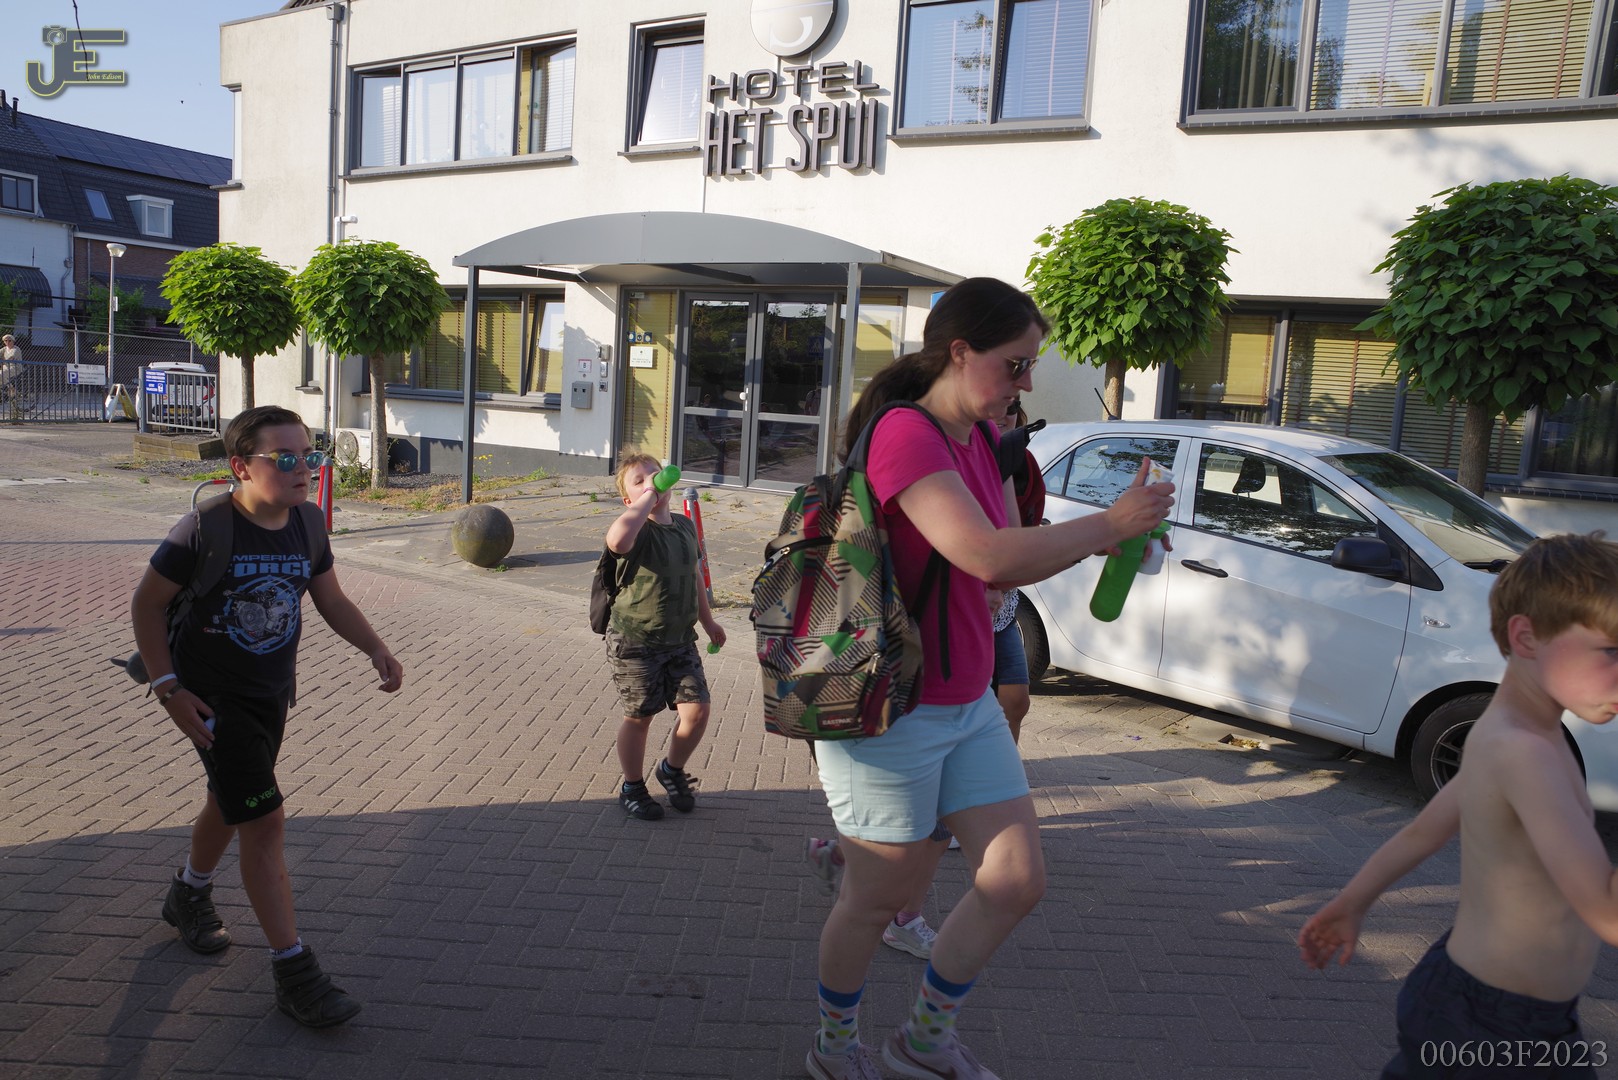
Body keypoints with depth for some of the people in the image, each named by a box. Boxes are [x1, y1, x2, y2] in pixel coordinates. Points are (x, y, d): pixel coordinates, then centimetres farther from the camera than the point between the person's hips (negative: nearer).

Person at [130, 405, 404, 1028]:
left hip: (272, 695, 6)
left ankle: (189, 895, 54)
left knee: (230, 804, 25)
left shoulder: (305, 527, -5)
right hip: (213, 697, -6)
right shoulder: (205, 529, -21)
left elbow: (332, 601, 5)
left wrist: (376, 650, -10)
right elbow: (146, 603, -12)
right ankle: (294, 972, -3)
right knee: (265, 819, -12)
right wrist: (168, 688, -15)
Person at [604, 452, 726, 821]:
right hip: (635, 642, -6)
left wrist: (707, 620, 27)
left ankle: (672, 770, 30)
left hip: (680, 640, 6)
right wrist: (648, 497, -33)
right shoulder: (640, 531, -18)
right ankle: (632, 787, 30)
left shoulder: (685, 526, 6)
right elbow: (617, 540, -45)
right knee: (639, 717, 7)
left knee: (697, 711, 1)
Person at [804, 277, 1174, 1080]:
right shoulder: (904, 435, -21)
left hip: (966, 704, 9)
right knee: (879, 897, 10)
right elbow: (989, 556, -33)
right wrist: (1109, 522, -21)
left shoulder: (981, 440, 8)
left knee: (1016, 880, 10)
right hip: (889, 712, -8)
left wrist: (1096, 542, -2)